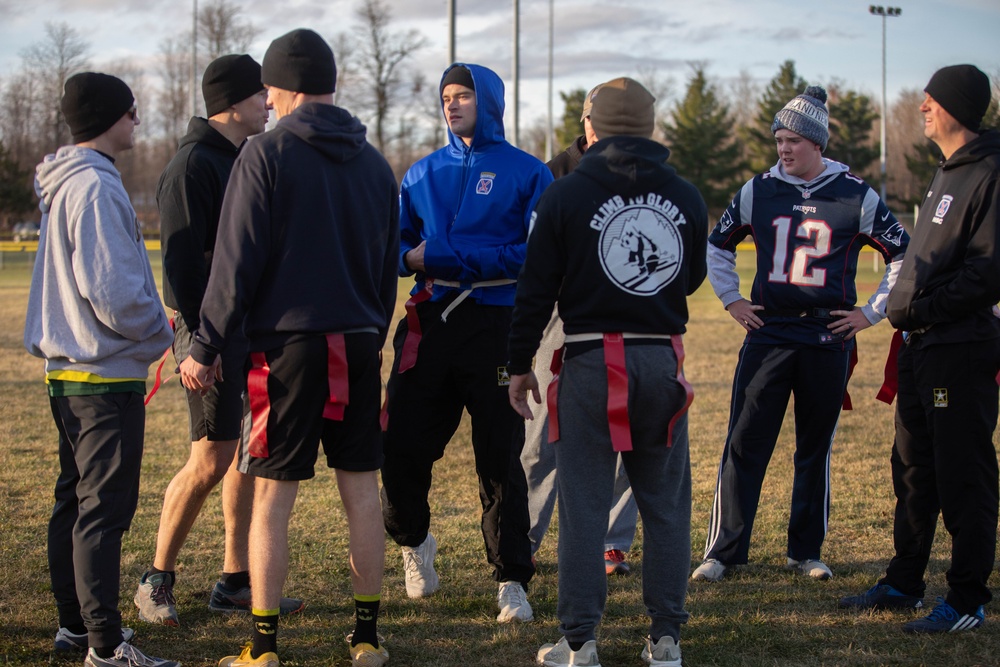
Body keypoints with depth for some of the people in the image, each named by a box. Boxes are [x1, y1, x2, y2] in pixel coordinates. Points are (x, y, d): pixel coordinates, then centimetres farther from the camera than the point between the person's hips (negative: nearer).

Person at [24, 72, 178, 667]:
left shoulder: (65, 185, 15)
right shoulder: (95, 188, -17)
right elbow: (110, 290, -23)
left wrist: (151, 328, 16)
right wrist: (160, 333, -9)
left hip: (68, 371, 10)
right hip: (107, 374, -10)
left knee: (75, 501, 15)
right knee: (105, 507, -7)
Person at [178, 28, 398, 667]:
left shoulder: (267, 153, -6)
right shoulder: (374, 163, 12)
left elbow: (237, 260, -9)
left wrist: (208, 345, -4)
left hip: (287, 344, -5)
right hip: (358, 348, 5)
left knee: (273, 496, 0)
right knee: (362, 490, 9)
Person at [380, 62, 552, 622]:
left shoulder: (527, 173, 1)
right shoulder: (425, 173, 15)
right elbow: (397, 243, 17)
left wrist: (452, 256, -14)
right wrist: (412, 258, -8)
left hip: (497, 325, -3)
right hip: (430, 324, 4)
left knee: (501, 457, 0)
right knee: (402, 446, 0)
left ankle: (513, 581, 10)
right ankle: (414, 541, 29)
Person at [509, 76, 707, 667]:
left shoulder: (567, 194, -4)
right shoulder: (686, 197, 6)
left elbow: (536, 288, -3)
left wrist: (521, 364, 6)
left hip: (591, 361, -3)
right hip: (663, 362, 3)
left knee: (584, 503, 1)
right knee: (666, 501, 10)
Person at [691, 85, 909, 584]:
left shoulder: (855, 197, 0)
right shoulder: (758, 192, 6)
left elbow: (903, 254, 7)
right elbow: (717, 244, 20)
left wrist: (872, 313, 3)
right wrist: (731, 300, 11)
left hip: (828, 337, -1)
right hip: (767, 333, 1)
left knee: (816, 449, 8)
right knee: (744, 445, -3)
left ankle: (806, 552, 18)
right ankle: (723, 551, 3)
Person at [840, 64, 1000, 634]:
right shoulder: (949, 172, 17)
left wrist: (924, 308, -18)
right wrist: (910, 311, 13)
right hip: (922, 346, 10)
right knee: (914, 469, 16)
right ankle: (905, 583, 27)